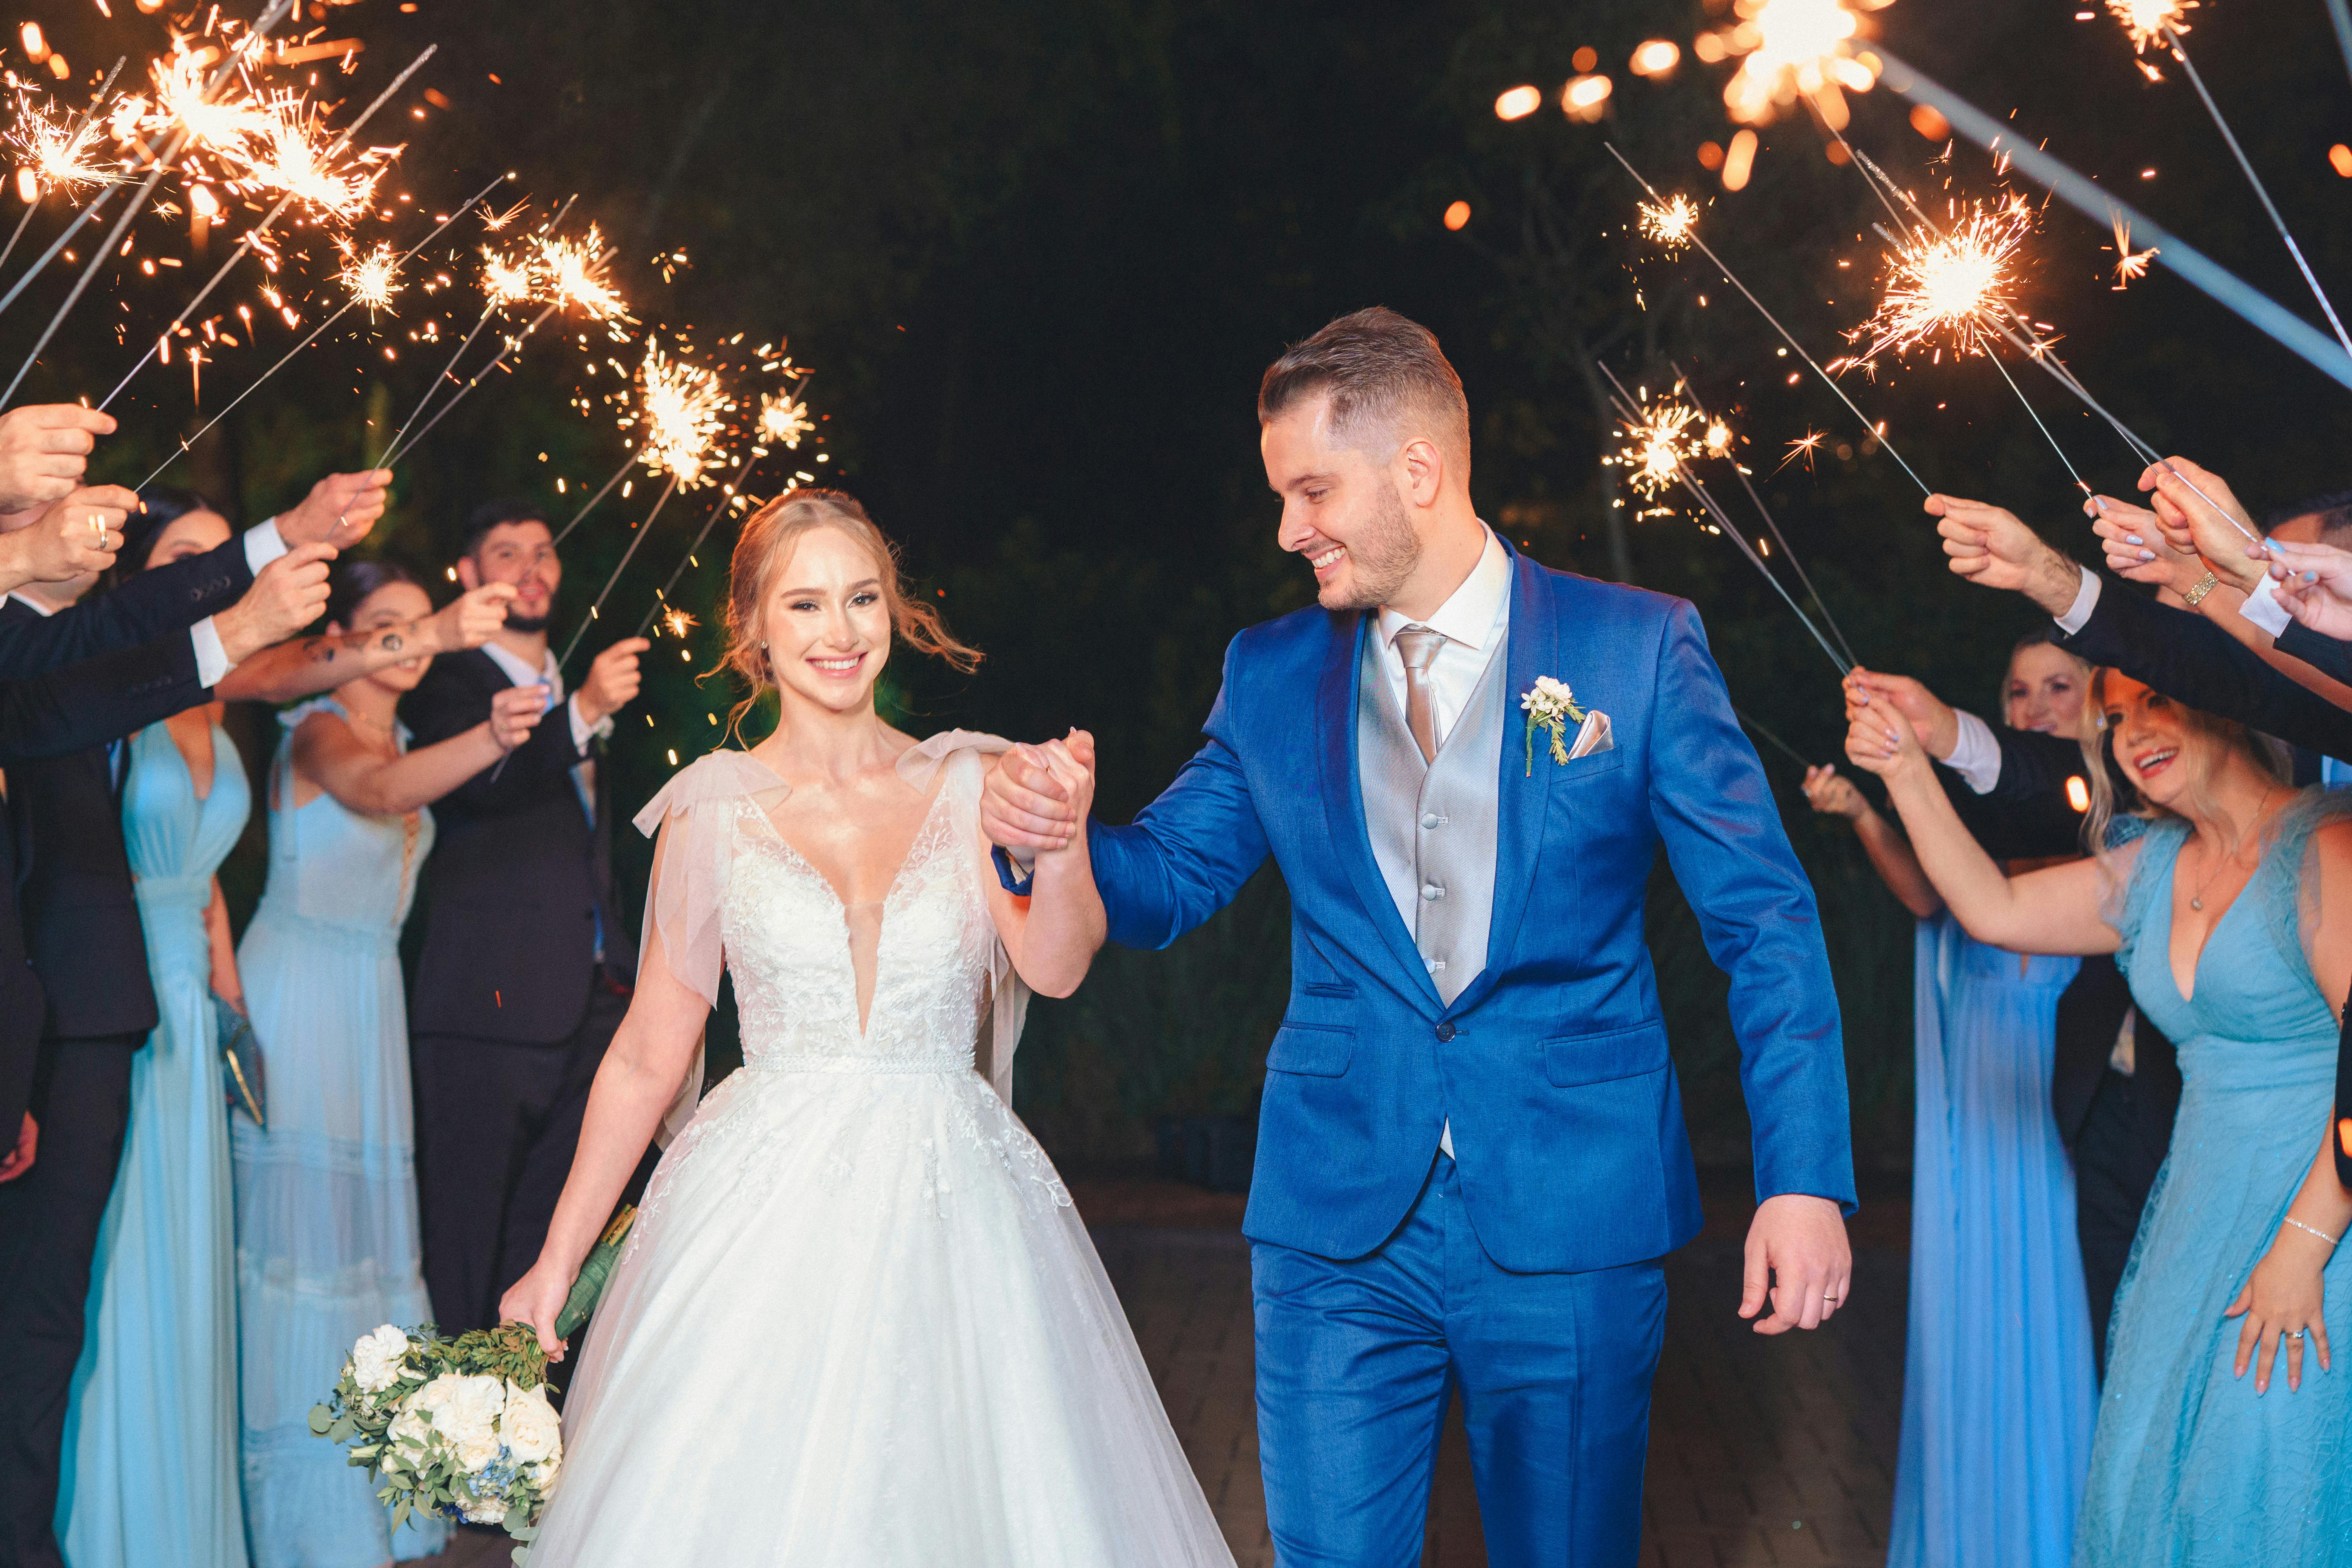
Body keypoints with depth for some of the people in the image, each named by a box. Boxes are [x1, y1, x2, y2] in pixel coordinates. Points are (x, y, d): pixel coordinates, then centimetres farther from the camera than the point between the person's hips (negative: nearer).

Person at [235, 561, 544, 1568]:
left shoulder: (401, 739, 14)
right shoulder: (320, 729, -12)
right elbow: (373, 792, -35)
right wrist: (488, 742, -52)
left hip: (372, 995, 8)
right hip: (298, 986, -8)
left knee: (366, 1213, 10)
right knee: (301, 1211, -7)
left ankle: (367, 1485, 20)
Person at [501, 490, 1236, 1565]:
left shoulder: (971, 784, 3)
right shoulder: (714, 809, 2)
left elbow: (1054, 967, -12)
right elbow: (647, 1056, 6)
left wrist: (1062, 841, -33)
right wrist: (556, 1262, 5)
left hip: (951, 1212, 1)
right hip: (763, 1221, -1)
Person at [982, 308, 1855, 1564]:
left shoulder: (1638, 649, -2)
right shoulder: (1271, 675, 7)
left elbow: (1764, 924, -2)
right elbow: (1168, 882, 13)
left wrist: (1805, 1178, -11)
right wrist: (1054, 832, -10)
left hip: (1571, 1223, -2)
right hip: (1336, 1225, 2)